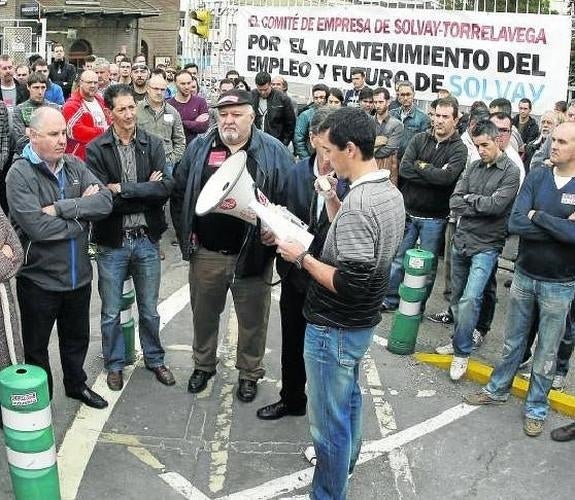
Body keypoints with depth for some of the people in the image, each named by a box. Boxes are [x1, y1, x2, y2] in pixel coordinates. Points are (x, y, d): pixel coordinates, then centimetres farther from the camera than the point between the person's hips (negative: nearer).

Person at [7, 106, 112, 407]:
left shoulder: (74, 166, 1)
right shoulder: (20, 174, -16)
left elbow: (105, 202, -13)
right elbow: (36, 227, -28)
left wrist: (62, 208, -24)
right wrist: (82, 209, -16)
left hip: (79, 274, 5)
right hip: (39, 279, -5)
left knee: (77, 339, 24)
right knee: (36, 347, 15)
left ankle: (76, 385, 47)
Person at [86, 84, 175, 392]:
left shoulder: (153, 144, -2)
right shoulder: (96, 149, -8)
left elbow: (166, 188, -15)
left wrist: (122, 189, -18)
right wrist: (145, 191, -14)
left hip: (146, 239, 2)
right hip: (112, 242, -1)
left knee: (149, 310, 17)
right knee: (111, 313, 13)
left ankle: (154, 359, 37)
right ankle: (114, 364, 33)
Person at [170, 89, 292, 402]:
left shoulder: (273, 152, -4)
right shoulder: (200, 147, 4)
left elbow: (289, 200, -4)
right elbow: (179, 192, 9)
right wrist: (186, 235, 3)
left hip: (252, 254, -2)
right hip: (206, 253, 2)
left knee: (252, 318, 11)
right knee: (204, 314, 18)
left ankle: (249, 373, 32)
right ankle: (203, 365, 41)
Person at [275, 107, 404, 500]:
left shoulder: (358, 203, -28)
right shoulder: (391, 193, 1)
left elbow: (350, 285, -30)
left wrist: (303, 257, -18)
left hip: (335, 329, -10)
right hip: (362, 321, 10)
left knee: (329, 418, 7)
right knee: (349, 395, 30)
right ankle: (344, 458, 52)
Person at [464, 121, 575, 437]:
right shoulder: (536, 177, -5)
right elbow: (514, 223, -15)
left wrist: (536, 216, -19)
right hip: (523, 275, 2)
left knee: (547, 351, 13)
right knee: (513, 340, 19)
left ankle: (536, 408, 30)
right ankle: (497, 389, 37)